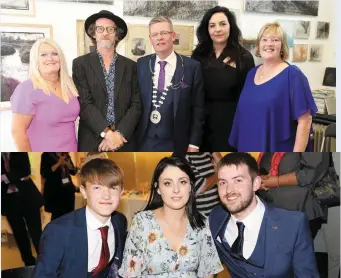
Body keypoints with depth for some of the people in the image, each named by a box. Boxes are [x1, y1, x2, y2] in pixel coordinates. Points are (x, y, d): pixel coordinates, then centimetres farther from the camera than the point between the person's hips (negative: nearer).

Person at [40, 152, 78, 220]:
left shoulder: (65, 155, 11)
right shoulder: (46, 155, -3)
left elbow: (74, 171, 9)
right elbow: (44, 173, -14)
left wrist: (67, 163, -10)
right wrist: (58, 163, -19)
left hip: (68, 189, 5)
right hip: (54, 191, -5)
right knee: (57, 215, -5)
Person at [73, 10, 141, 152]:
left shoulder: (130, 66, 6)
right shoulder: (80, 63, 1)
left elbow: (136, 105, 1)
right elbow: (84, 103, -8)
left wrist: (119, 134, -12)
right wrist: (106, 132, -18)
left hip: (124, 141, 2)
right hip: (92, 142, -1)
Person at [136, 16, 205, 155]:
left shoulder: (192, 66, -5)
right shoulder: (141, 64, 3)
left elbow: (198, 109, -4)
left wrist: (194, 143, -6)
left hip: (176, 143, -2)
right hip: (145, 141, 2)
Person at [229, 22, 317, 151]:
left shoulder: (293, 75, -10)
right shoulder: (252, 73, 7)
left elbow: (304, 120, -14)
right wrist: (240, 147, 12)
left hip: (279, 151, -5)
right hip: (249, 148, 5)